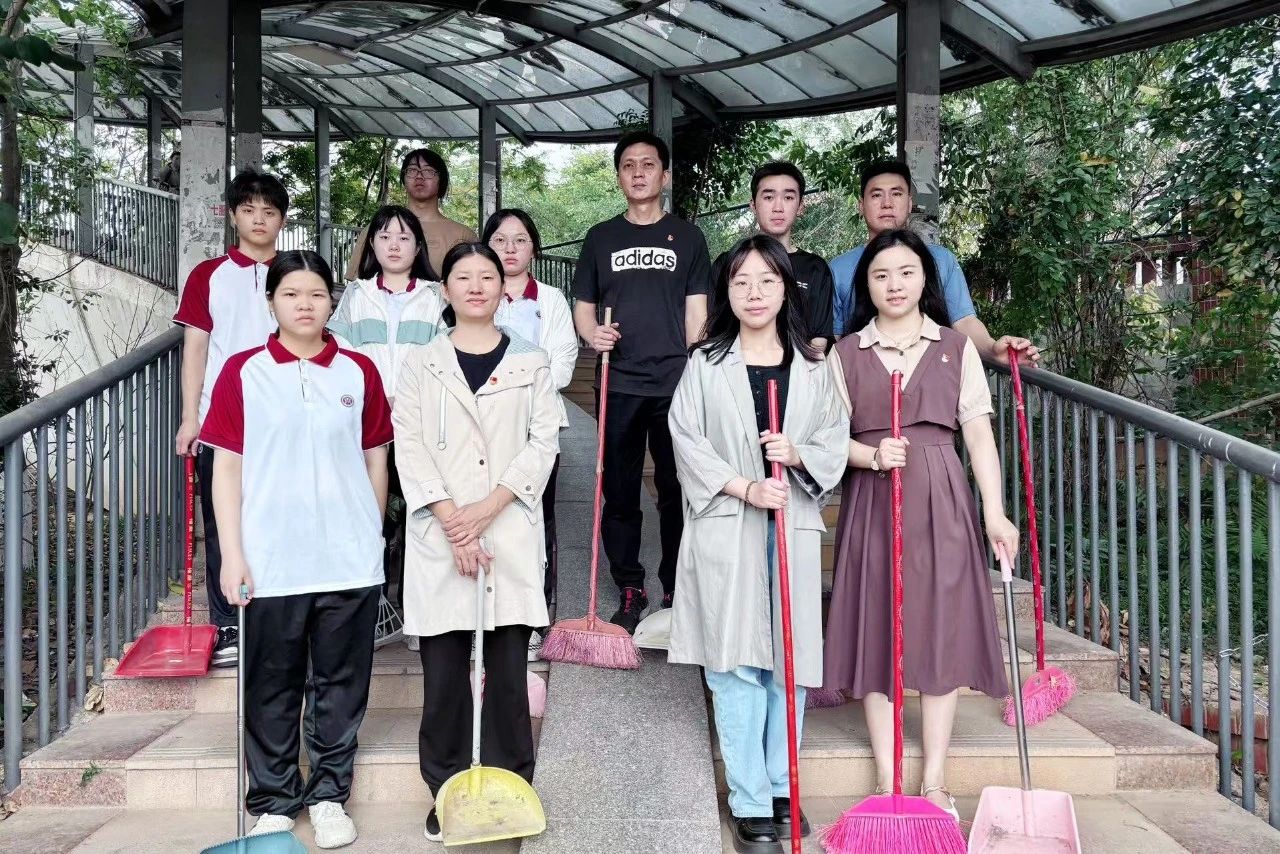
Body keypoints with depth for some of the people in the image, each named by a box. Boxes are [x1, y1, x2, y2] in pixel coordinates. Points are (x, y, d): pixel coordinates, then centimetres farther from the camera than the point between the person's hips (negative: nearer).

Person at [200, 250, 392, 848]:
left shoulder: (359, 372, 3)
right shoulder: (243, 372, -1)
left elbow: (375, 460, 9)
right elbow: (227, 467, -1)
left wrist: (371, 537, 9)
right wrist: (232, 554, -6)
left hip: (350, 561, 1)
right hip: (271, 563, -1)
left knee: (342, 684, 11)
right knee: (272, 689, 10)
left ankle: (329, 795, 28)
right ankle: (272, 802, 26)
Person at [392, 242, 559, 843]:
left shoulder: (531, 362, 9)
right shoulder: (421, 364, 9)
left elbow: (544, 441, 0)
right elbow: (410, 446, 0)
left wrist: (487, 508, -11)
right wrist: (451, 522, -12)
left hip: (511, 533, 0)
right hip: (439, 538, 0)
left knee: (508, 670, 4)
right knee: (443, 674, 4)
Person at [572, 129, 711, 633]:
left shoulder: (687, 237, 8)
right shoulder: (601, 237, 12)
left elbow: (696, 311, 5)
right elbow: (583, 306, 13)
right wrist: (592, 333, -10)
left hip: (676, 383, -1)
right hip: (619, 383, 2)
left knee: (677, 490, 5)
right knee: (619, 493, 5)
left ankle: (677, 589, 17)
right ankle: (630, 590, 17)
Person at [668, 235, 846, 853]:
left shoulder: (811, 367, 10)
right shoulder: (705, 363, 4)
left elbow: (836, 441, 9)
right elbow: (686, 440, -2)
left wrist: (798, 454, -12)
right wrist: (745, 487, -13)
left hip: (794, 529, 2)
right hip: (726, 530, -2)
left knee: (789, 662, 8)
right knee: (737, 666, -2)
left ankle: (782, 789, 24)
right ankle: (750, 804, 7)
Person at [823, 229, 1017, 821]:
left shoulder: (956, 348, 8)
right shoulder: (845, 354, 7)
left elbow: (979, 435, 2)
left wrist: (995, 511, -6)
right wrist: (872, 455, -17)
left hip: (940, 501, 0)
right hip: (872, 500, 0)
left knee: (941, 630, 2)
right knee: (876, 631, 1)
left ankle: (935, 782, 13)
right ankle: (887, 783, 12)